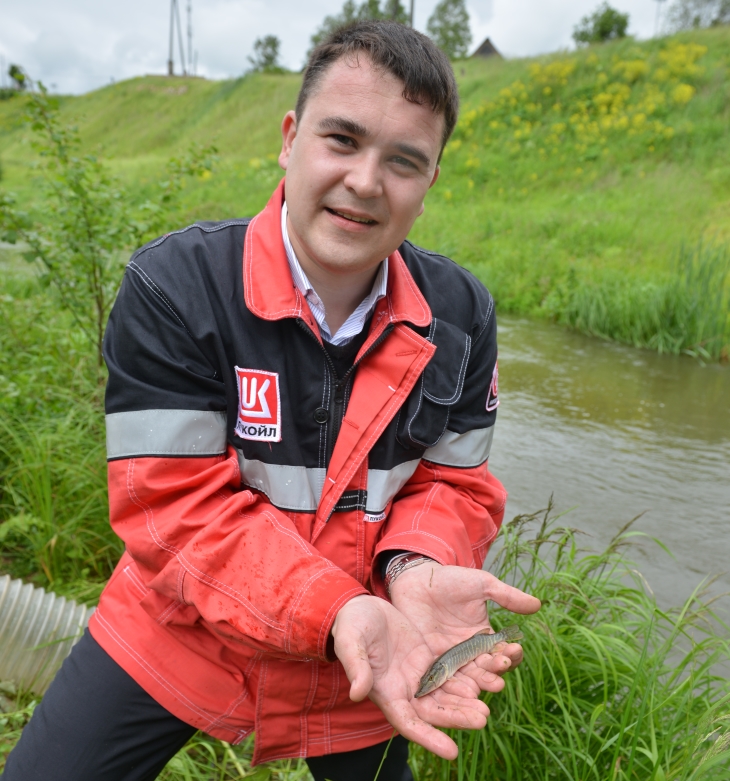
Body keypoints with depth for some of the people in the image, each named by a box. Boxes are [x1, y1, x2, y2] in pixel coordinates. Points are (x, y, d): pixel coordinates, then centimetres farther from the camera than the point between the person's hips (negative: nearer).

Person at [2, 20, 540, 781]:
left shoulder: (461, 314, -12)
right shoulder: (170, 287, -23)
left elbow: (453, 485, -7)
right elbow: (178, 505, -25)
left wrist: (417, 572, -29)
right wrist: (336, 612, -37)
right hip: (178, 636, -2)